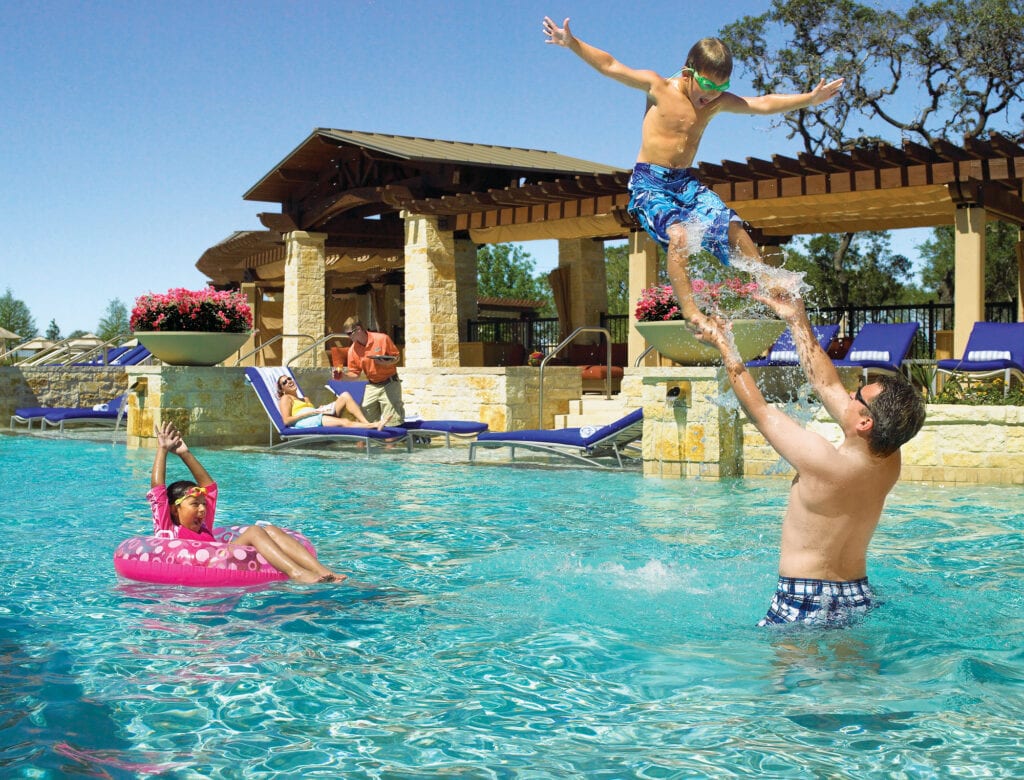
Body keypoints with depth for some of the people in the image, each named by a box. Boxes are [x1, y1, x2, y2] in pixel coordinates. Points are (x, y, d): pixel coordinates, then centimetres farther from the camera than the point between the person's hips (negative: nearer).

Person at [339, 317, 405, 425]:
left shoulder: (382, 339, -13)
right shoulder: (353, 350, -2)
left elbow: (396, 357, -3)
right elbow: (355, 373, 4)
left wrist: (386, 363, -23)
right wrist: (343, 374, -15)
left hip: (389, 384, -4)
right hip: (372, 387, 5)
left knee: (391, 423, -8)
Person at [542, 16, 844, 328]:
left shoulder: (718, 102, 6)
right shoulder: (659, 88, -7)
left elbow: (763, 104, 7)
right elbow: (610, 66, -9)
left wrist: (809, 99, 2)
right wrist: (572, 43, -18)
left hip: (685, 181, 6)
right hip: (649, 182, -5)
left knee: (731, 224, -2)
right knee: (678, 234, -28)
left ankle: (767, 281, 16)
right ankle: (688, 308, -23)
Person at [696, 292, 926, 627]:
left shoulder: (822, 460, -23)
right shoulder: (889, 462, -3)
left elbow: (758, 409, -8)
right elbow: (827, 385, 7)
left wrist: (724, 344, 3)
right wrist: (798, 321, 13)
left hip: (803, 604, -7)